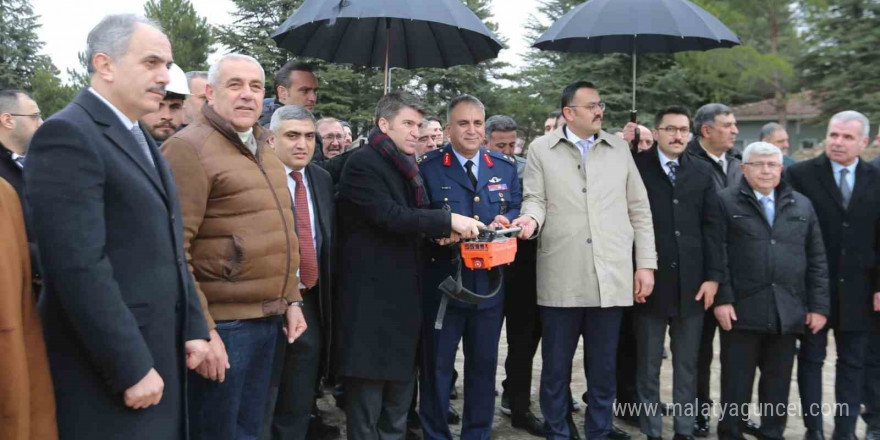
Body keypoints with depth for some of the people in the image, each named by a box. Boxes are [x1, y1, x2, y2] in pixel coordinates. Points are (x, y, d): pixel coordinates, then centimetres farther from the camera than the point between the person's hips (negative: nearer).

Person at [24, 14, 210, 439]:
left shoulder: (142, 140, 15)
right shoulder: (67, 135, -15)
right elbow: (79, 267, -22)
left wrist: (193, 327, 9)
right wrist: (130, 368, -20)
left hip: (162, 352, 9)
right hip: (108, 370, -8)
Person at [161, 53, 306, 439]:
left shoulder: (262, 151, 15)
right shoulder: (189, 149, -12)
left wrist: (290, 299, 15)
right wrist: (200, 330, -19)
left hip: (268, 318, 8)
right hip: (222, 323, -8)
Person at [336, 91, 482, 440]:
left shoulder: (407, 166, 17)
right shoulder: (362, 163, -10)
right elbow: (389, 215, -21)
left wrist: (442, 230, -1)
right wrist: (448, 221, -21)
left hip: (405, 293, 9)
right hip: (372, 294, -8)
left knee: (401, 384, 15)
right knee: (368, 387, 0)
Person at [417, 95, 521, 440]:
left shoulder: (505, 167, 8)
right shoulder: (428, 168, -3)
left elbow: (517, 209, 7)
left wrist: (504, 223, -14)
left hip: (490, 281, 4)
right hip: (443, 281, -3)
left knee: (484, 364, 15)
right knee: (436, 365, 7)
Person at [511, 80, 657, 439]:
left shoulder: (620, 149, 12)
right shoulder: (541, 149, 6)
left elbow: (639, 210, 12)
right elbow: (535, 199, 3)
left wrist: (646, 263, 6)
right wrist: (532, 218, -21)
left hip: (611, 276, 2)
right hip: (561, 277, -2)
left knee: (604, 367, 10)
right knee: (556, 366, 7)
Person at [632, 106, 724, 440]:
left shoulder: (702, 172, 9)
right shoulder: (637, 168, -2)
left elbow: (712, 227, 6)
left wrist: (713, 275, -1)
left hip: (691, 282, 3)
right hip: (650, 281, -3)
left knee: (687, 365, 12)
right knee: (648, 365, 7)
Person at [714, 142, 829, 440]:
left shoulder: (802, 205, 12)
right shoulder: (726, 202, 1)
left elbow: (817, 259, 10)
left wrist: (819, 305, 4)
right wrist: (722, 299, -11)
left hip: (787, 312, 3)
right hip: (742, 310, -3)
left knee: (778, 385, 12)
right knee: (736, 384, 5)